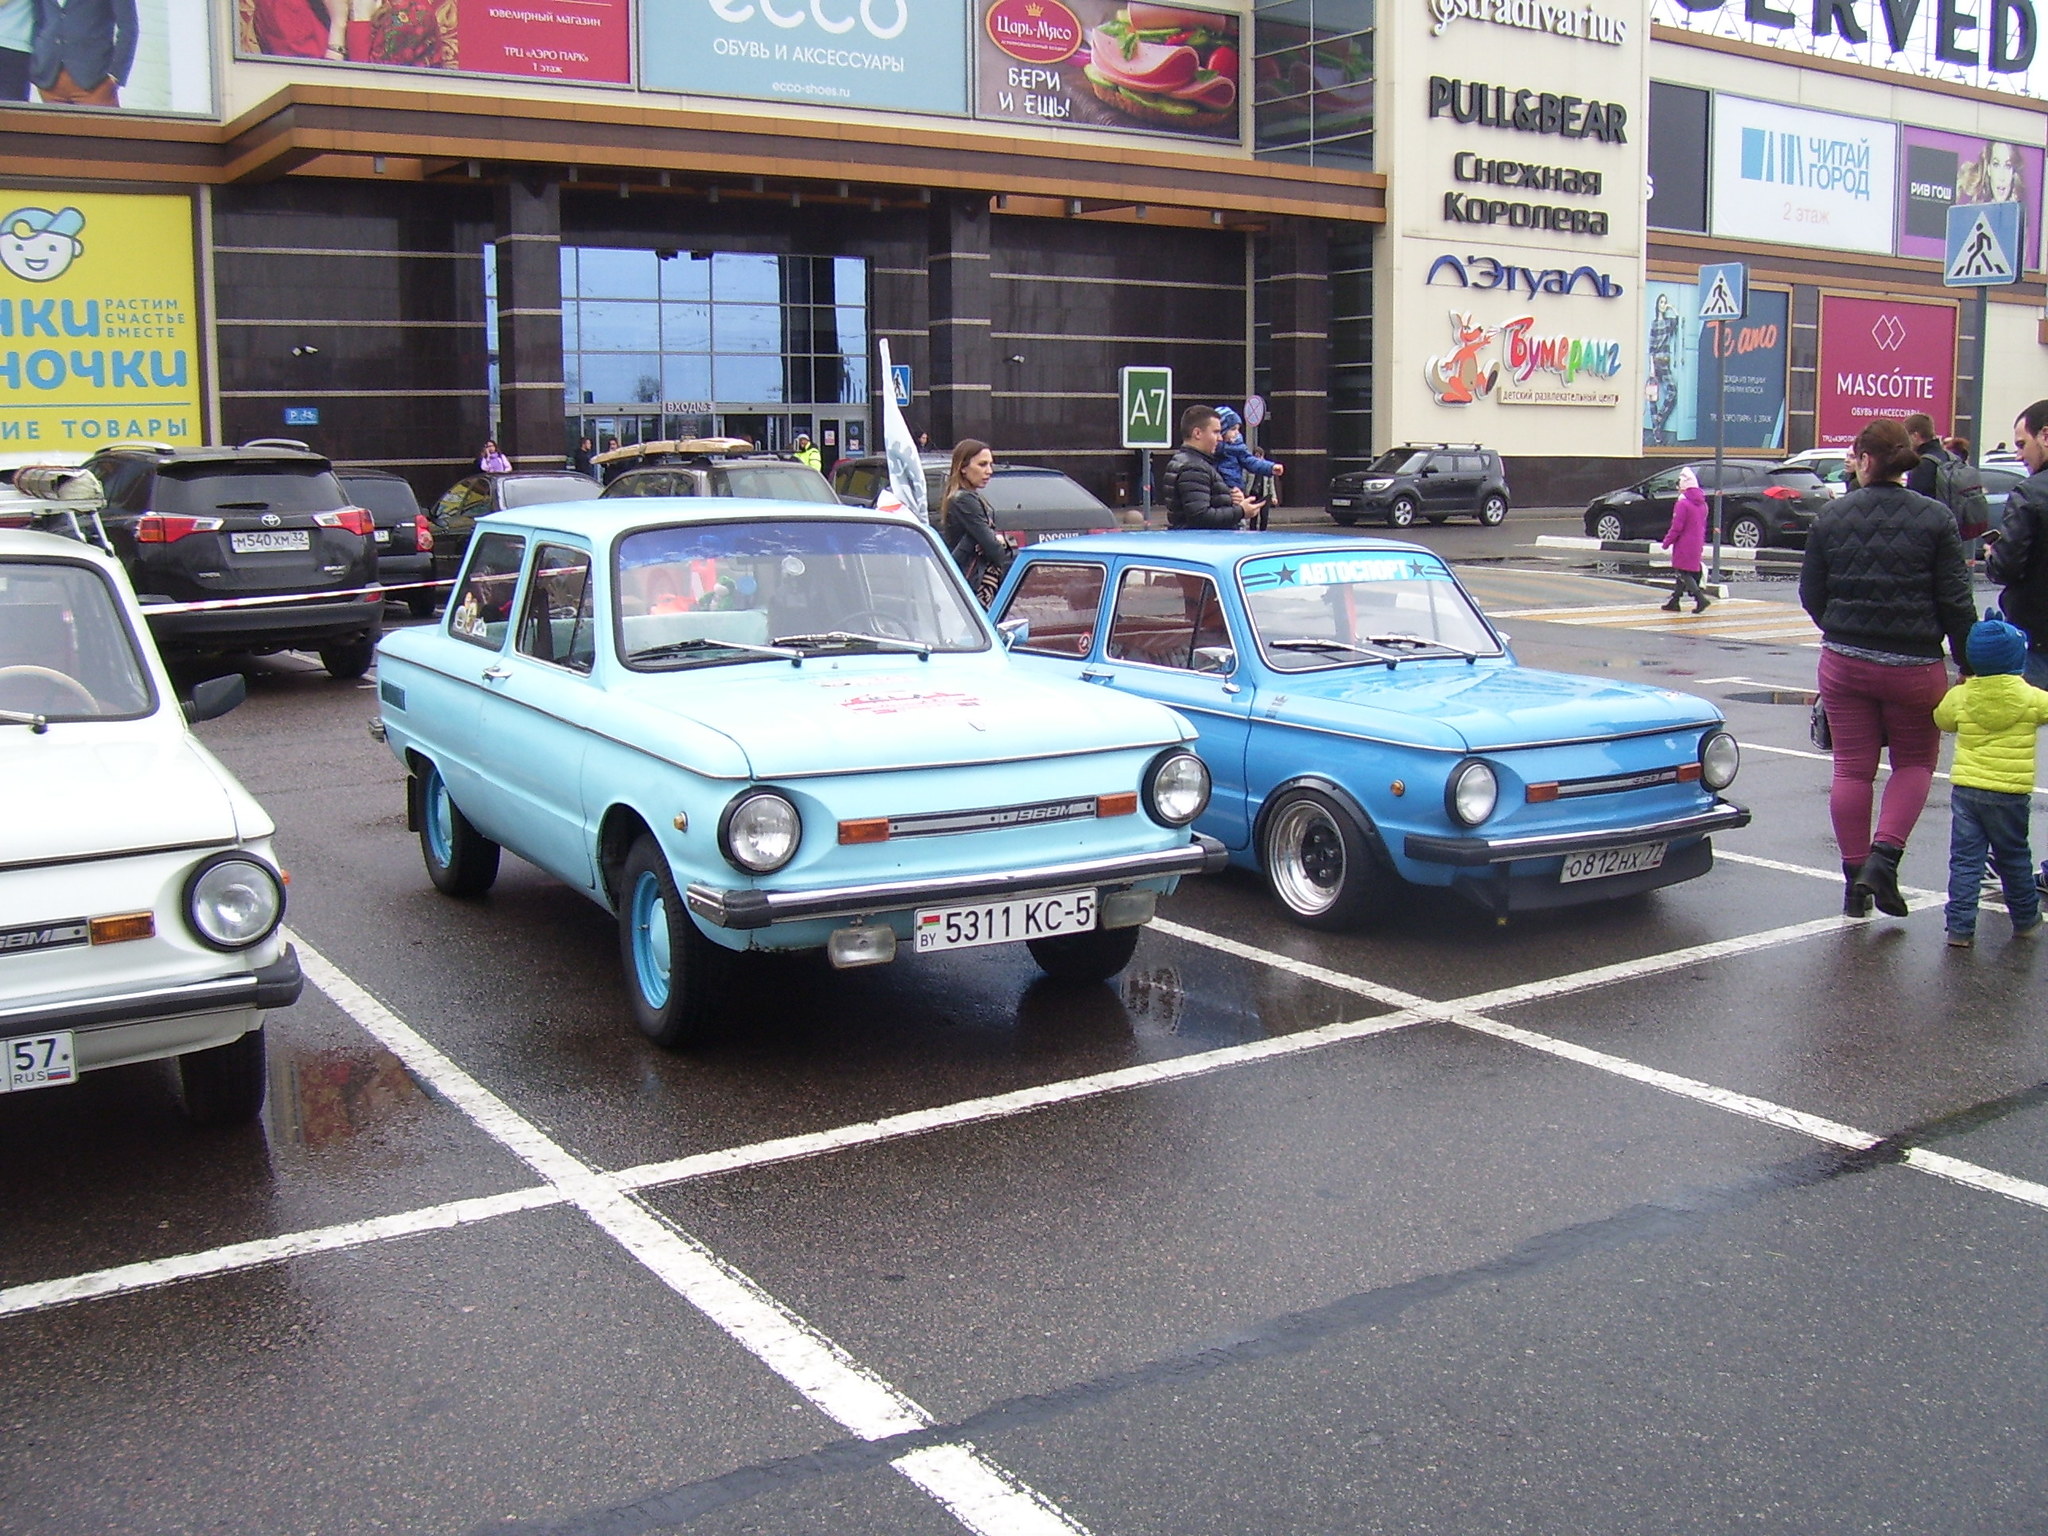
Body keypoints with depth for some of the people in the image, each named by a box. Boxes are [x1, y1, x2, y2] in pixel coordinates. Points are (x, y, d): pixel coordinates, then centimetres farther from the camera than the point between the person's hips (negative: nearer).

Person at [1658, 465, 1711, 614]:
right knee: (1681, 574, 15)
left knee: (1682, 573, -5)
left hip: (1683, 545, -9)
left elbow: (1676, 527, -17)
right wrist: (1701, 543, 24)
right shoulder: (1702, 504, 11)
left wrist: (1666, 542, -7)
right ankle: (1675, 602, 20)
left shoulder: (1683, 504, -16)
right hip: (1696, 545, 9)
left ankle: (1700, 599, -16)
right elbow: (1703, 526, 17)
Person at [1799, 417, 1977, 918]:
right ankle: (1884, 854, -4)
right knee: (1915, 762, 16)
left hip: (1844, 663, 2)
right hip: (1914, 666, -1)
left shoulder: (1832, 516, -1)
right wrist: (1968, 662, 5)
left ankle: (1855, 883, 12)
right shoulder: (1934, 518, -6)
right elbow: (1956, 601, -6)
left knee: (1852, 768, 9)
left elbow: (1811, 594, 5)